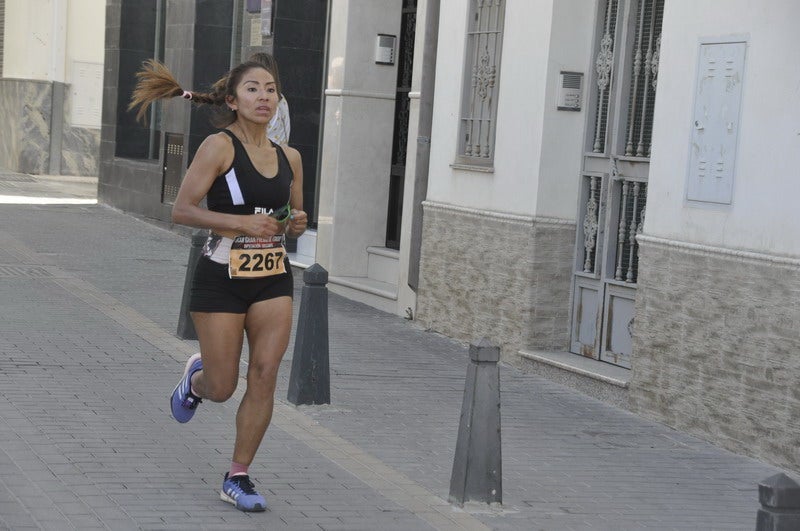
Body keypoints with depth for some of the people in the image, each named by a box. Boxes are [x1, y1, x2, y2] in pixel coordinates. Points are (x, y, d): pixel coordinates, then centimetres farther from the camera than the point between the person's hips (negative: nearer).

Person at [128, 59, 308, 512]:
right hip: (223, 277, -4)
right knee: (222, 387, 3)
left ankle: (238, 478, 9)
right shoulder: (220, 146, -9)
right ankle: (196, 377, 42)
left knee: (264, 377, -5)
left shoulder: (289, 157, 7)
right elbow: (183, 210, -13)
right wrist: (244, 222, -21)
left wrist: (297, 224, -2)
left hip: (274, 279, 4)